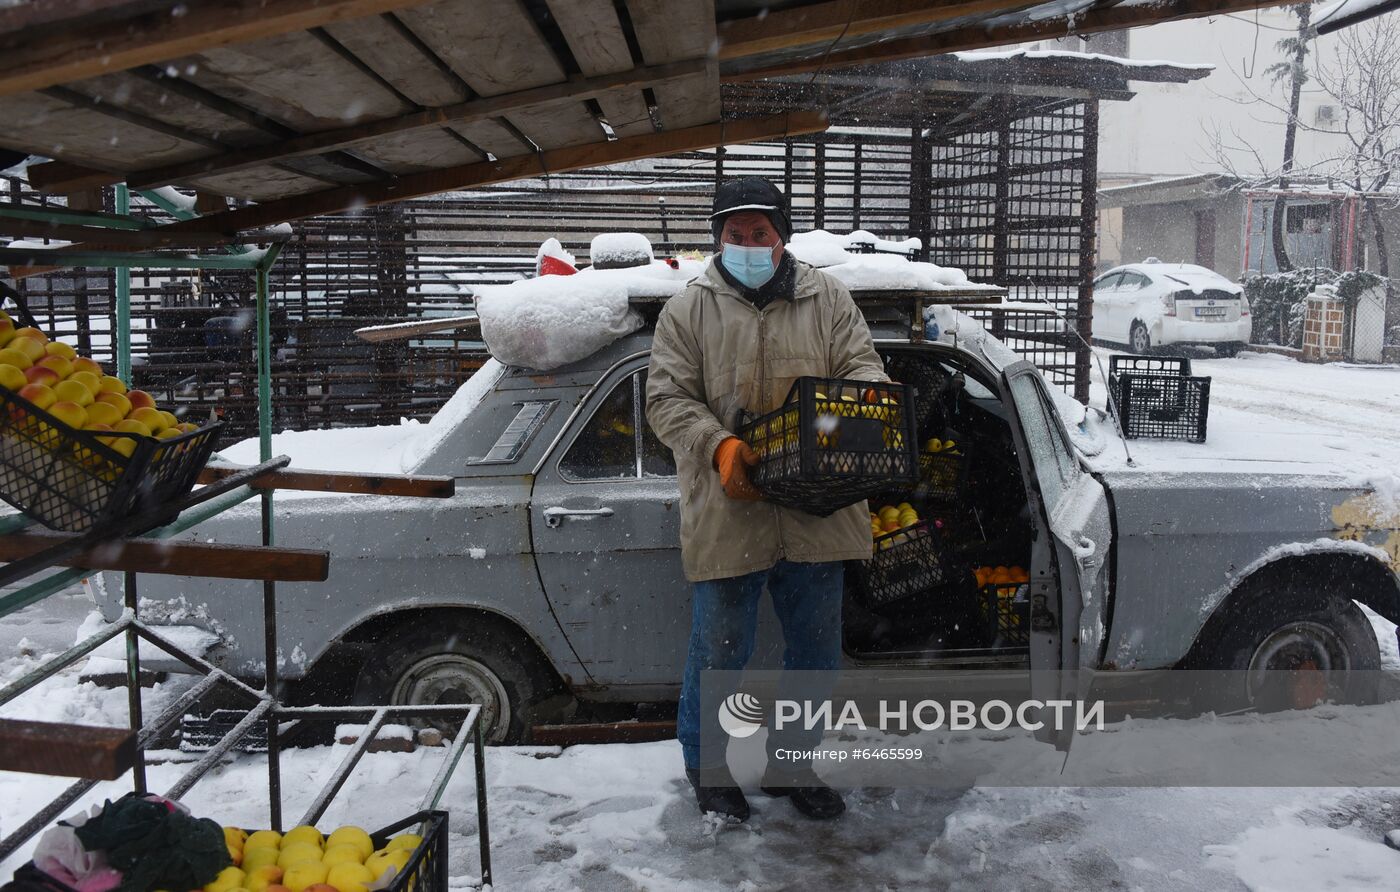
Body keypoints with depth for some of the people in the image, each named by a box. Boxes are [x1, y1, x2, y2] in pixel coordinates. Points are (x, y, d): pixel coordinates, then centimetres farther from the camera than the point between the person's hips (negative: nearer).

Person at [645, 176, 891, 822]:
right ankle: (708, 767, 30)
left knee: (815, 651, 14)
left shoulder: (827, 300, 8)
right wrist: (720, 447, -21)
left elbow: (863, 366, 5)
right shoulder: (688, 310, 2)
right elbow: (667, 400, -3)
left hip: (817, 514, 3)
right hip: (727, 514, -2)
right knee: (720, 650, 8)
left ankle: (792, 765, 35)